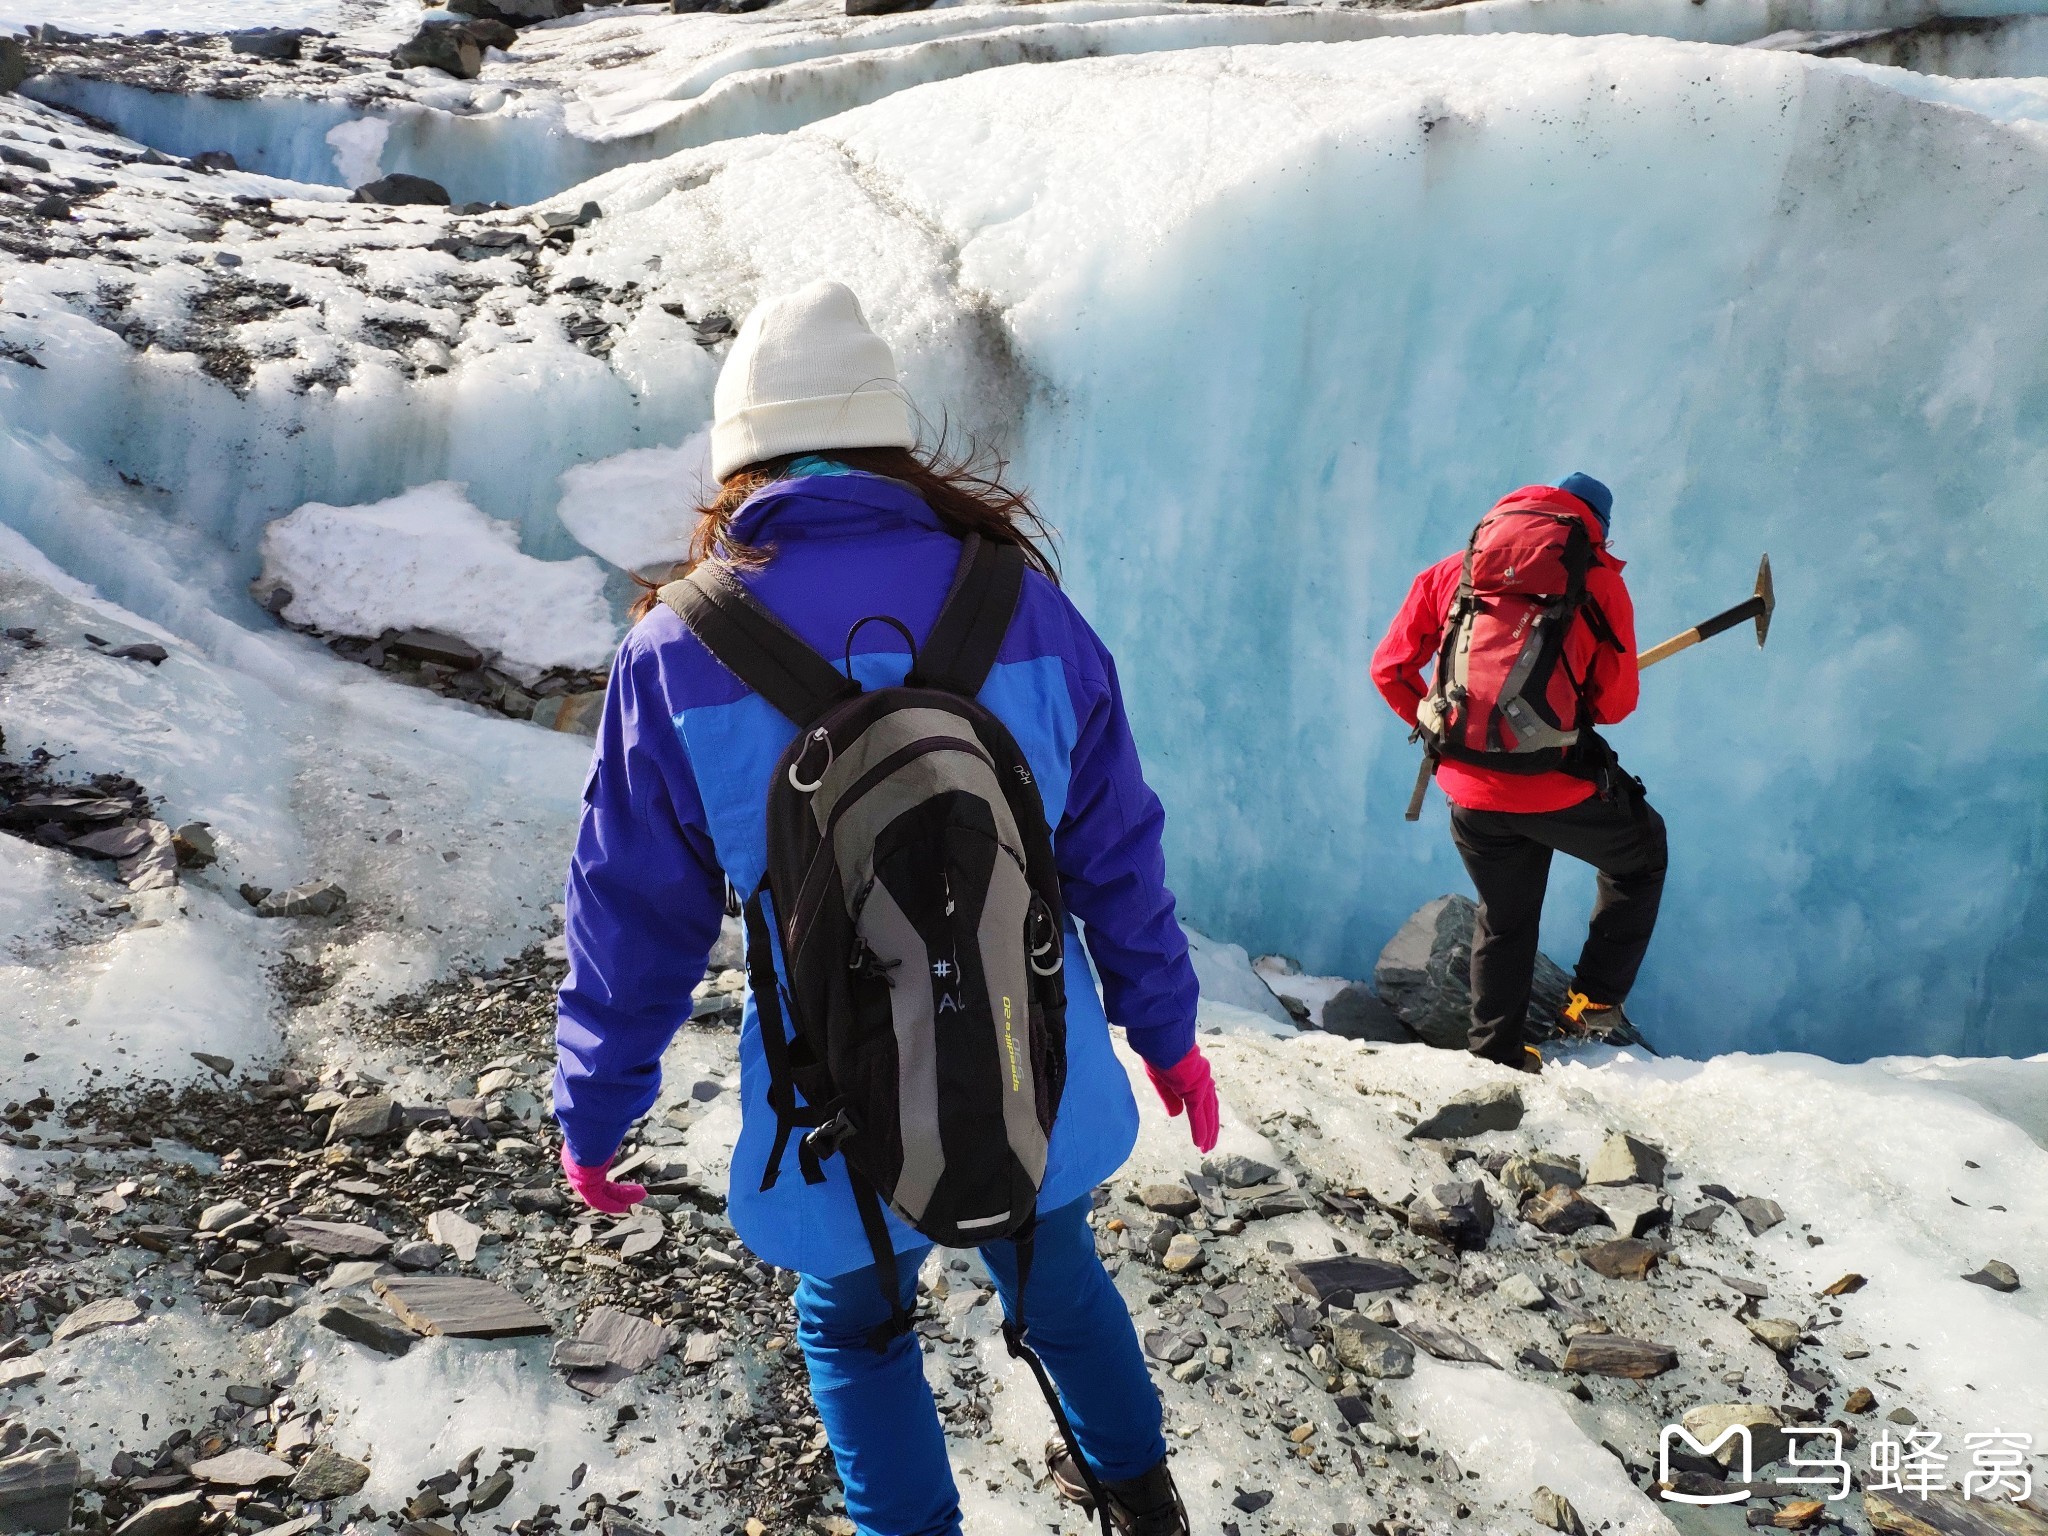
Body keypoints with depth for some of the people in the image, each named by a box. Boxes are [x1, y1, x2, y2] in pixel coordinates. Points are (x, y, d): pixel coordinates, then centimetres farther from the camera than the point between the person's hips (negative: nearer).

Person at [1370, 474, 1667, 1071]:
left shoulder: (1452, 568, 10)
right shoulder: (1598, 576, 3)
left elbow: (1390, 669, 11)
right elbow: (1616, 703, 5)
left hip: (1470, 794, 3)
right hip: (1557, 787, -3)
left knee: (1503, 917, 25)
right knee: (1641, 853, 27)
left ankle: (1494, 1054, 34)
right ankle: (1596, 1000, 25)